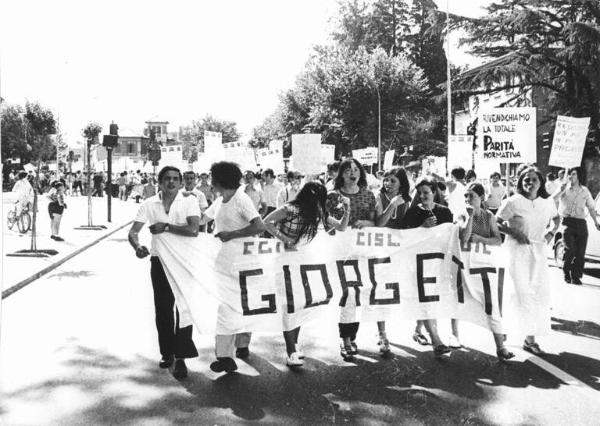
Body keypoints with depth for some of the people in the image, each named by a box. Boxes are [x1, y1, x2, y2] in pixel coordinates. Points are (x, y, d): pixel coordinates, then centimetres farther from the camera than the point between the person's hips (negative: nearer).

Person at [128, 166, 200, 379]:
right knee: (163, 309, 11)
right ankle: (167, 352, 28)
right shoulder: (149, 204, 1)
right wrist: (137, 246, -25)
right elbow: (133, 231, -4)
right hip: (159, 261, 3)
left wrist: (167, 227, -22)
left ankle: (181, 358, -2)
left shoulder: (189, 202, -7)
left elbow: (193, 230, -20)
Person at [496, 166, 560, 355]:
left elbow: (556, 217, 22)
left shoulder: (547, 202, 3)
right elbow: (496, 223, -10)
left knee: (542, 292, 4)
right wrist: (514, 232, -21)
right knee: (522, 292, -3)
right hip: (517, 250, -5)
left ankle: (530, 337, 17)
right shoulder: (513, 202, -12)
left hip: (538, 251, 5)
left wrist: (552, 232, 5)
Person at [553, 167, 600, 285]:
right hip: (567, 222, -3)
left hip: (581, 223, 3)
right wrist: (561, 191, -20)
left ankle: (576, 276, 10)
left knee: (580, 252, -2)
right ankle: (566, 273, 5)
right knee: (570, 249, -15)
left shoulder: (585, 191, 13)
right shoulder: (564, 189, 5)